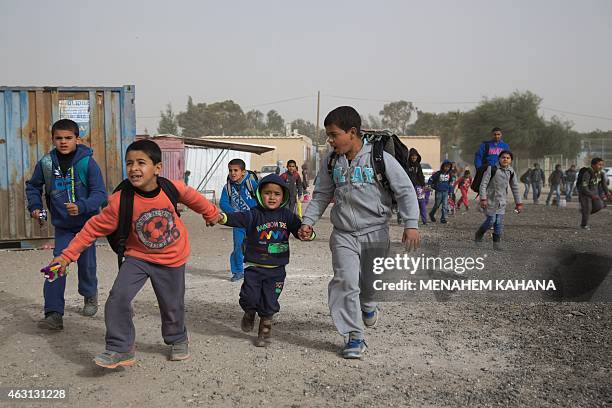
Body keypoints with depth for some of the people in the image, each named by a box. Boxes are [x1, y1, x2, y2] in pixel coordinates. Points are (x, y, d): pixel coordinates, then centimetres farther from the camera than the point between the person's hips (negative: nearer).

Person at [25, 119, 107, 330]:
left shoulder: (87, 162, -15)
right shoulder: (46, 163, -5)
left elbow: (100, 193, -18)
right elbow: (33, 186, 12)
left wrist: (81, 207, -33)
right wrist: (35, 206, -3)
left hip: (87, 222, -1)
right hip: (62, 225, 2)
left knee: (86, 263, 13)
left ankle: (89, 295, 42)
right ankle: (54, 313, -6)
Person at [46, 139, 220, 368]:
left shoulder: (173, 188, -21)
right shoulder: (120, 201, -24)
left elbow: (192, 198, 2)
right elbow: (95, 228, -14)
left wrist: (211, 213, 20)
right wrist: (68, 255, -16)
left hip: (172, 259, 1)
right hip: (138, 257, 0)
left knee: (173, 306, 13)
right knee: (118, 298, -17)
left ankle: (177, 340, 41)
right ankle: (120, 349, -1)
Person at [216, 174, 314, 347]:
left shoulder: (287, 215, 1)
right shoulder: (255, 214, -8)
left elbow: (300, 228, 3)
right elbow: (239, 218, -23)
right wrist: (222, 217, -42)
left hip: (277, 269, 2)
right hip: (254, 267, -1)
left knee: (269, 303, 7)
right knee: (250, 297, -9)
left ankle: (265, 331, 29)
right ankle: (249, 313, 27)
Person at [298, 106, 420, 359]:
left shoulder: (380, 158, -12)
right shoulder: (330, 161, 1)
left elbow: (405, 191, -9)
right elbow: (321, 195, 12)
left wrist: (411, 224, -18)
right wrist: (308, 221, 0)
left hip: (374, 232, -2)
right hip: (343, 234, 2)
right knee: (345, 282, -11)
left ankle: (367, 306, 47)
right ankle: (354, 336, 1)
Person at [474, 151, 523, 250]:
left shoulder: (511, 172, 3)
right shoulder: (492, 169, -12)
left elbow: (515, 188, 12)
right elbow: (483, 184, -12)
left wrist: (519, 203, 11)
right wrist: (483, 199, -19)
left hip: (502, 201, 4)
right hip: (490, 199, -4)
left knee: (499, 222, 0)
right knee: (491, 220, -4)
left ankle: (497, 242, 10)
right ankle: (479, 234, 23)